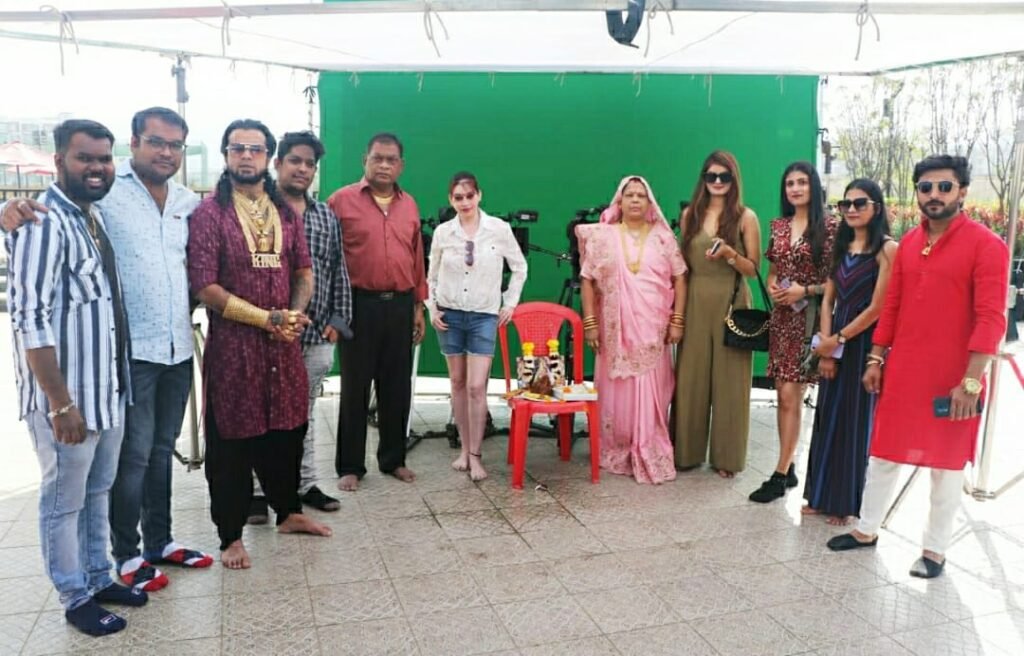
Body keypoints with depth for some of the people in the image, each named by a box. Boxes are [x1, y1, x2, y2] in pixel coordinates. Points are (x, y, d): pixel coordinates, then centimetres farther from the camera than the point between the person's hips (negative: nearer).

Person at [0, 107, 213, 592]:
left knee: (162, 451, 17)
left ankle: (159, 541, 32)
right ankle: (127, 556, 20)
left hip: (179, 349, 6)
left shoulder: (190, 201, 9)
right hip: (130, 350, -6)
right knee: (133, 457, 3)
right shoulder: (104, 191, -9)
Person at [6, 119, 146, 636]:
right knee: (64, 500, 9)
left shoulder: (95, 216, 9)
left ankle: (98, 578, 36)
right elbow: (30, 321, -22)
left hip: (109, 389, 8)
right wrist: (61, 404, -22)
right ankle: (75, 598, 25)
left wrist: (115, 385, 17)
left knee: (98, 491, 20)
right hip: (66, 397, -8)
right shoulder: (44, 223, -18)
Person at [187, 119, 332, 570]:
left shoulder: (286, 212, 11)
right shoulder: (209, 213, -6)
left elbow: (304, 271, 13)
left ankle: (289, 512, 35)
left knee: (287, 433, 15)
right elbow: (205, 286, -12)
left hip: (284, 344, 5)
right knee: (232, 443, 5)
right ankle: (231, 535, 20)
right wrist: (267, 318, -16)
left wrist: (294, 315, -7)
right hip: (232, 346, -5)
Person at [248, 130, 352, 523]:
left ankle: (305, 483, 27)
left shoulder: (327, 216, 12)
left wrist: (337, 320, 8)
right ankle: (258, 489, 17)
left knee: (304, 414, 15)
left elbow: (339, 273, 14)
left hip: (317, 336, 5)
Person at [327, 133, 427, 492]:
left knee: (397, 387, 10)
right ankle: (350, 465, 16)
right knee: (355, 387, 5)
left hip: (400, 305, 4)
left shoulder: (409, 204, 11)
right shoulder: (342, 200, -3)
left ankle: (393, 458, 25)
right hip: (359, 304, -4)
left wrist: (418, 306, 12)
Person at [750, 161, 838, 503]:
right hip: (781, 317, 5)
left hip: (809, 318, -5)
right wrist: (772, 286, -2)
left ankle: (780, 474, 0)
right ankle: (788, 467, 19)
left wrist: (805, 290, -17)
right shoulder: (778, 225, 11)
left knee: (790, 395, -7)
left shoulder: (828, 226, -6)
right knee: (785, 396, 8)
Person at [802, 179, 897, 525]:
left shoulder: (887, 249, -11)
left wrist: (838, 339, -10)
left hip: (865, 344, -6)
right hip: (835, 344, 6)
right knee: (828, 418, 11)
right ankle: (822, 495, 24)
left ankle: (847, 502, 18)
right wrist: (826, 348, -2)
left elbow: (877, 308, -16)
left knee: (855, 422, 4)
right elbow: (828, 300, 7)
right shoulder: (841, 247, 10)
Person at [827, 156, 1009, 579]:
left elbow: (991, 319, -15)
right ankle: (867, 530, 29)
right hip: (902, 371, 5)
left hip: (952, 378, -5)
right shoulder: (908, 243, 8)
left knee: (946, 463, 8)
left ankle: (935, 550, 23)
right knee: (885, 453, 14)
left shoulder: (986, 246, -9)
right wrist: (876, 359, 8)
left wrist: (971, 381, -20)